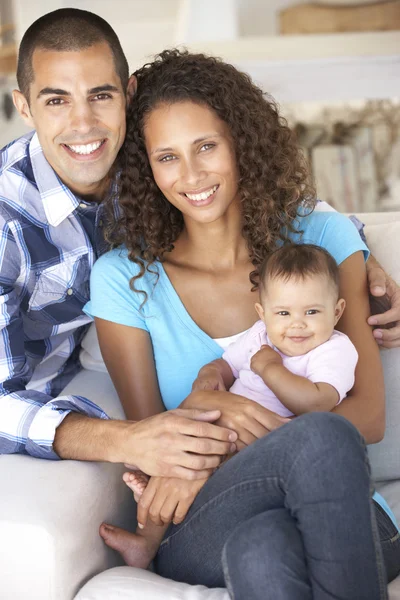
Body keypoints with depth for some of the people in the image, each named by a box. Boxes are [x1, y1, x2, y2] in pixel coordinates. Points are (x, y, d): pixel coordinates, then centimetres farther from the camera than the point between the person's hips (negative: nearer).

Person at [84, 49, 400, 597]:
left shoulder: (322, 238, 5)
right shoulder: (123, 279, 6)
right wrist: (200, 408, -20)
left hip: (332, 513, 0)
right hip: (199, 528, 0)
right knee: (321, 438, -35)